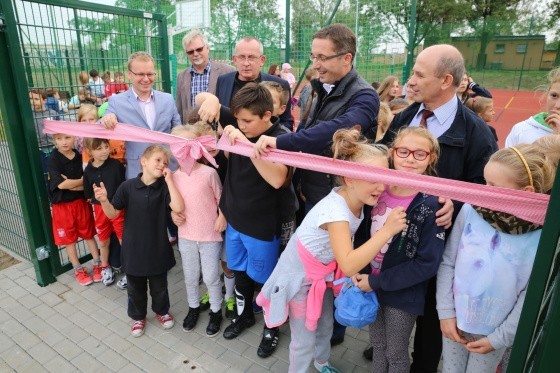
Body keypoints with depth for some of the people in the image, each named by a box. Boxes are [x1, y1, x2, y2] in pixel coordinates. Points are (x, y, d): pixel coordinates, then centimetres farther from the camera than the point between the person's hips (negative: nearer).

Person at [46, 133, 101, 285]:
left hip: (81, 202, 2)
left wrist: (70, 184, -18)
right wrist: (82, 181, -11)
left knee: (89, 234, 10)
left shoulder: (80, 157, -2)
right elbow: (60, 184, -20)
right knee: (69, 238, 10)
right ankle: (78, 270, 24)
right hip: (62, 205, -1)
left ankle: (97, 264, 23)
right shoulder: (52, 159, -10)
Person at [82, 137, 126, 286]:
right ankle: (105, 267, 39)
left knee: (124, 239, 6)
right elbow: (88, 195, 9)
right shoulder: (88, 171, -2)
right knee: (103, 241, 18)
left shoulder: (116, 165, -11)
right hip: (100, 209, 3)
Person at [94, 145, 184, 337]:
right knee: (135, 287, 19)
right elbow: (112, 213, -4)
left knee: (159, 285, 18)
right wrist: (104, 200, -25)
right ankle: (138, 316, 42)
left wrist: (169, 180, -23)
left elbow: (178, 207, -25)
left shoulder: (164, 187, -9)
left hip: (157, 248, 0)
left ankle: (161, 311, 44)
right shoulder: (128, 186, -9)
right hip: (133, 248, 0)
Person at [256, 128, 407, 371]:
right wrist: (387, 230, -45)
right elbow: (348, 265, -43)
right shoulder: (335, 210, -36)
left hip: (324, 272, 8)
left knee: (326, 325, 26)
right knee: (304, 340, 7)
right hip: (299, 275, -7)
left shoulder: (356, 198, -13)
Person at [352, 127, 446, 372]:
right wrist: (357, 271, -9)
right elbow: (361, 233, 4)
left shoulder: (432, 205, -19)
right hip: (370, 284, 4)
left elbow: (427, 263, -19)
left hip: (403, 294, -4)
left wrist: (377, 281, -19)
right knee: (377, 345, 25)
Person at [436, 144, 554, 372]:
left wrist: (499, 337, -7)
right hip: (455, 319, 2)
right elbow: (447, 263, -7)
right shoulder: (470, 210, -16)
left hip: (494, 330, -1)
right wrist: (445, 311, -6)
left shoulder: (542, 236, -18)